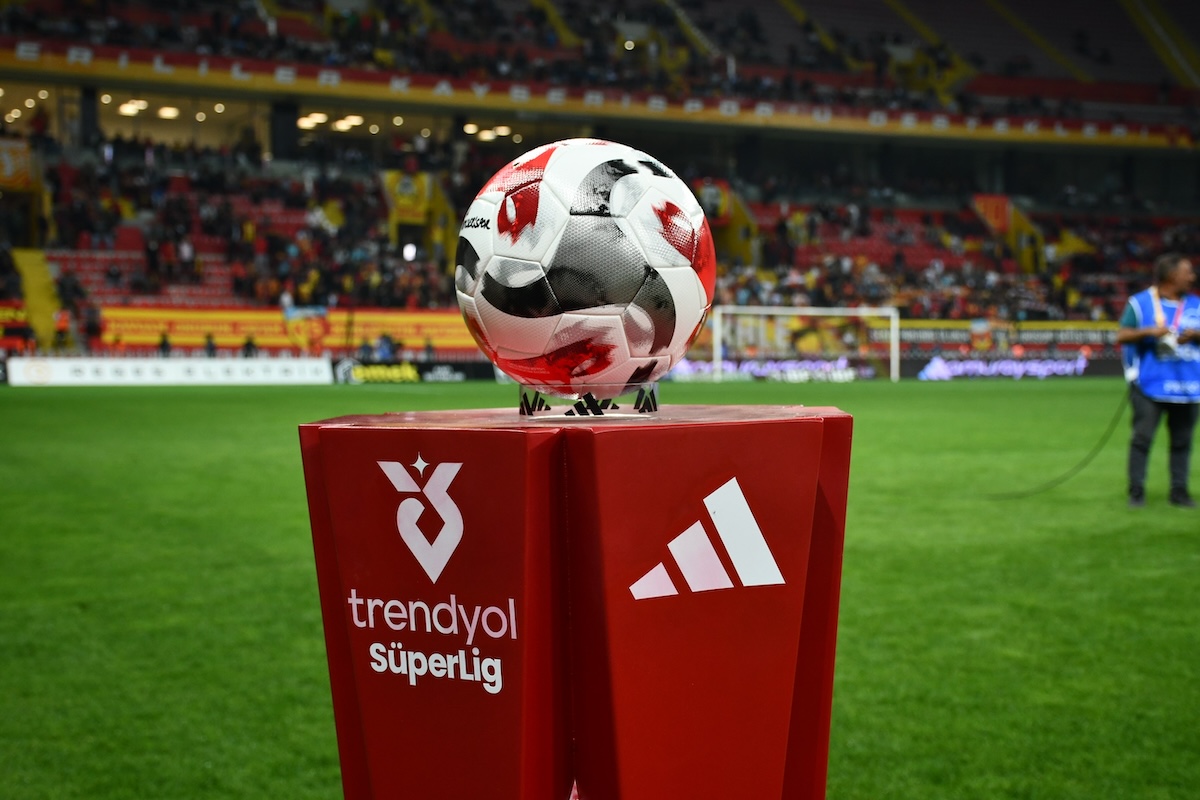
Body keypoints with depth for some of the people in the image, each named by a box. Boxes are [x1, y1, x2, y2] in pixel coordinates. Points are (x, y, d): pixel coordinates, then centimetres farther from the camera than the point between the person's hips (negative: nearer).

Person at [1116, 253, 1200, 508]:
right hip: (1150, 383, -4)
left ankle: (1179, 491, 15)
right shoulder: (1140, 302, 0)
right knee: (1142, 437, -5)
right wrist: (1148, 331, -19)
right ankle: (1136, 491, 2)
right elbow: (1121, 336, -4)